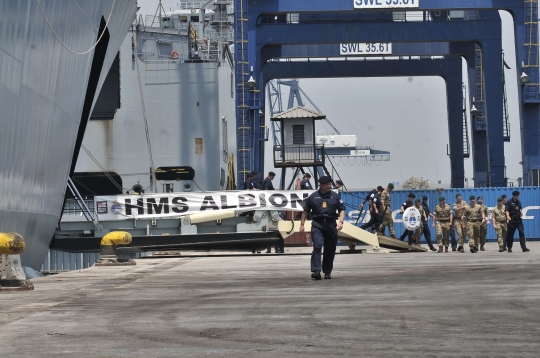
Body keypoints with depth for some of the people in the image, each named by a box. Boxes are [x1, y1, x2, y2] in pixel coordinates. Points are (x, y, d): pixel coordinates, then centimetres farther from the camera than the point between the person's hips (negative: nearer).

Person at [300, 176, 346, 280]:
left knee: (330, 250, 6)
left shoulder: (335, 196, 8)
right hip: (317, 224, -2)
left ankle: (327, 272, 18)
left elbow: (342, 209, 8)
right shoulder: (313, 197, 5)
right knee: (317, 246, -18)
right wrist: (302, 225, 8)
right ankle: (316, 271, -23)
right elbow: (305, 211, 11)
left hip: (331, 225, 2)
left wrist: (341, 221, -8)